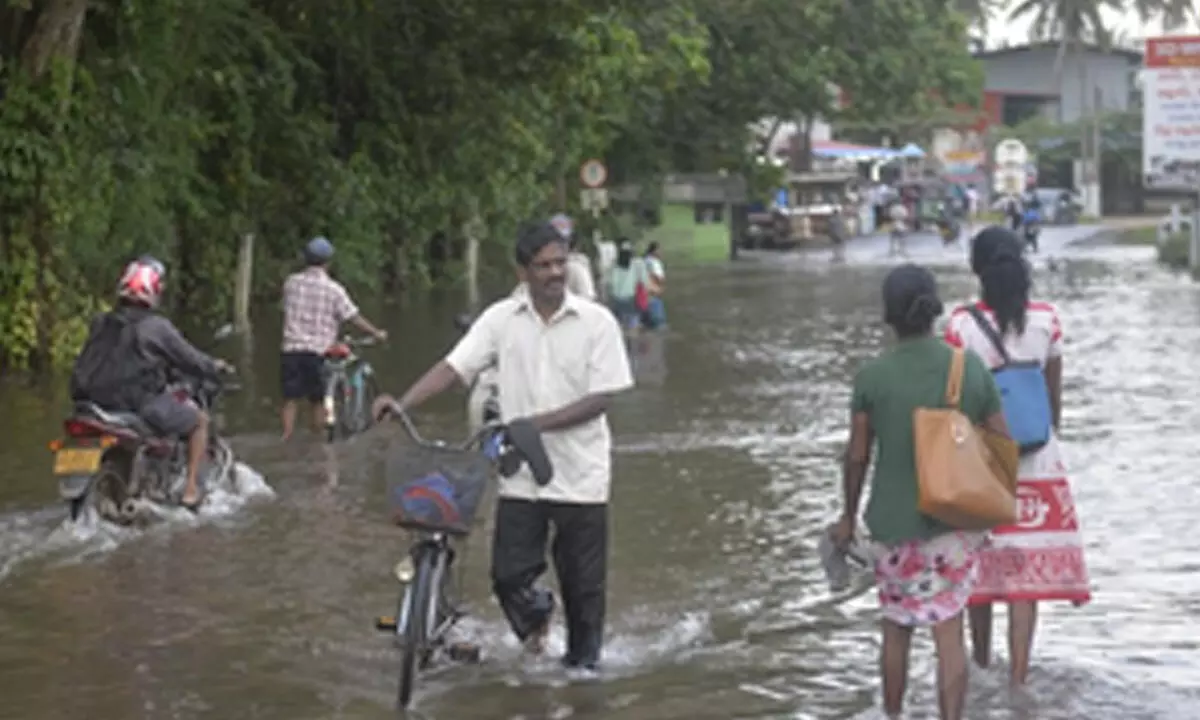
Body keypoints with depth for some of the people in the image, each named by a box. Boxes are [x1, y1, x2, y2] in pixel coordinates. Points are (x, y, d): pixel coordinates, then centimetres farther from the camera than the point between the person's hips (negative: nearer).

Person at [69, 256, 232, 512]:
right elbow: (190, 359, -5)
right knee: (200, 420, 14)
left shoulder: (101, 324, 4)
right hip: (143, 403, -6)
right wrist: (216, 368, 15)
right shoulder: (157, 327, -13)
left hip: (100, 402, 6)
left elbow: (83, 368, 13)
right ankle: (190, 489, 7)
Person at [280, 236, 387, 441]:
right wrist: (377, 333, 11)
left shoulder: (291, 283, 3)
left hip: (291, 349, 2)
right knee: (318, 401, 11)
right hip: (318, 351, -2)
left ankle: (286, 438, -2)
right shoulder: (333, 289, -6)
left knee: (290, 399, 6)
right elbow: (354, 317, -3)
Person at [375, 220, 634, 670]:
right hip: (520, 474, 2)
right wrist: (402, 404, -20)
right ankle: (534, 612, 32)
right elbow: (454, 367, -5)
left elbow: (603, 396, -9)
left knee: (583, 583, 6)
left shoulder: (596, 322, -5)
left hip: (581, 475, -1)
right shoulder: (501, 319, 1)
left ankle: (582, 662, 29)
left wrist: (539, 422, -18)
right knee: (508, 574, -3)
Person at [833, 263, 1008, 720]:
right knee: (949, 631, 4)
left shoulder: (872, 377, -11)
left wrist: (849, 515, 9)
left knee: (897, 625, 18)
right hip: (957, 523, 0)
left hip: (894, 524, 0)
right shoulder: (972, 369, -6)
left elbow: (857, 455, -5)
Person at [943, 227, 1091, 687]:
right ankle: (1018, 676, 0)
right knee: (1027, 571, 3)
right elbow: (1055, 395, 5)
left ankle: (982, 662, 33)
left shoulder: (963, 324, -11)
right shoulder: (1046, 320, -4)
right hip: (1037, 460, 1)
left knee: (980, 563, 16)